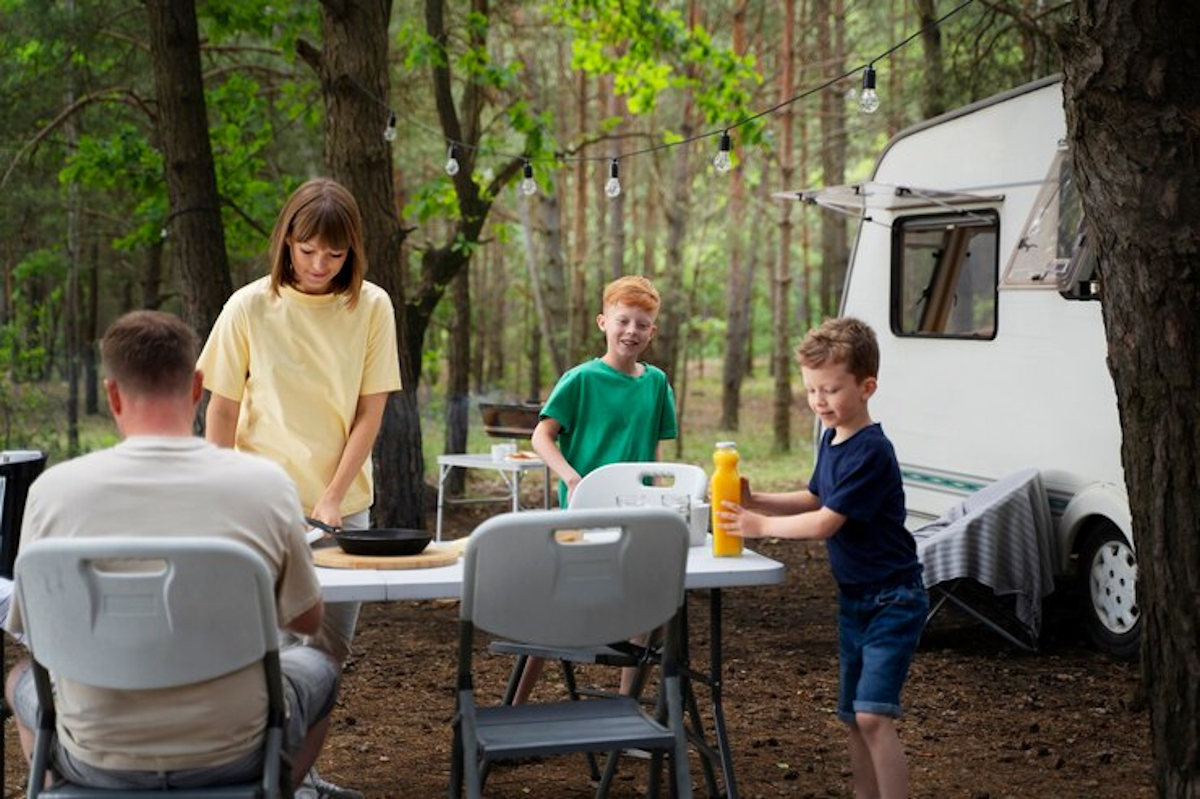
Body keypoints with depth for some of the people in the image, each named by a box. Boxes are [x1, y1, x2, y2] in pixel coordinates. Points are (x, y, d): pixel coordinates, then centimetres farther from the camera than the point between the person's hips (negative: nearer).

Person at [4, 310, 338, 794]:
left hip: (97, 763, 1)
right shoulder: (265, 483, -14)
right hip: (232, 757, 0)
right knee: (318, 668, 31)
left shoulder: (53, 489, -13)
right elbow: (308, 619, 1)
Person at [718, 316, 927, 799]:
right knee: (853, 719, 14)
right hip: (854, 600, 9)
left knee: (873, 715, -18)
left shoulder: (871, 452, -22)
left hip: (893, 602, -9)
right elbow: (815, 499, 18)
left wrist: (761, 526, -12)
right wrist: (755, 502, 4)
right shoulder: (832, 438, 6)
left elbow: (825, 524, -22)